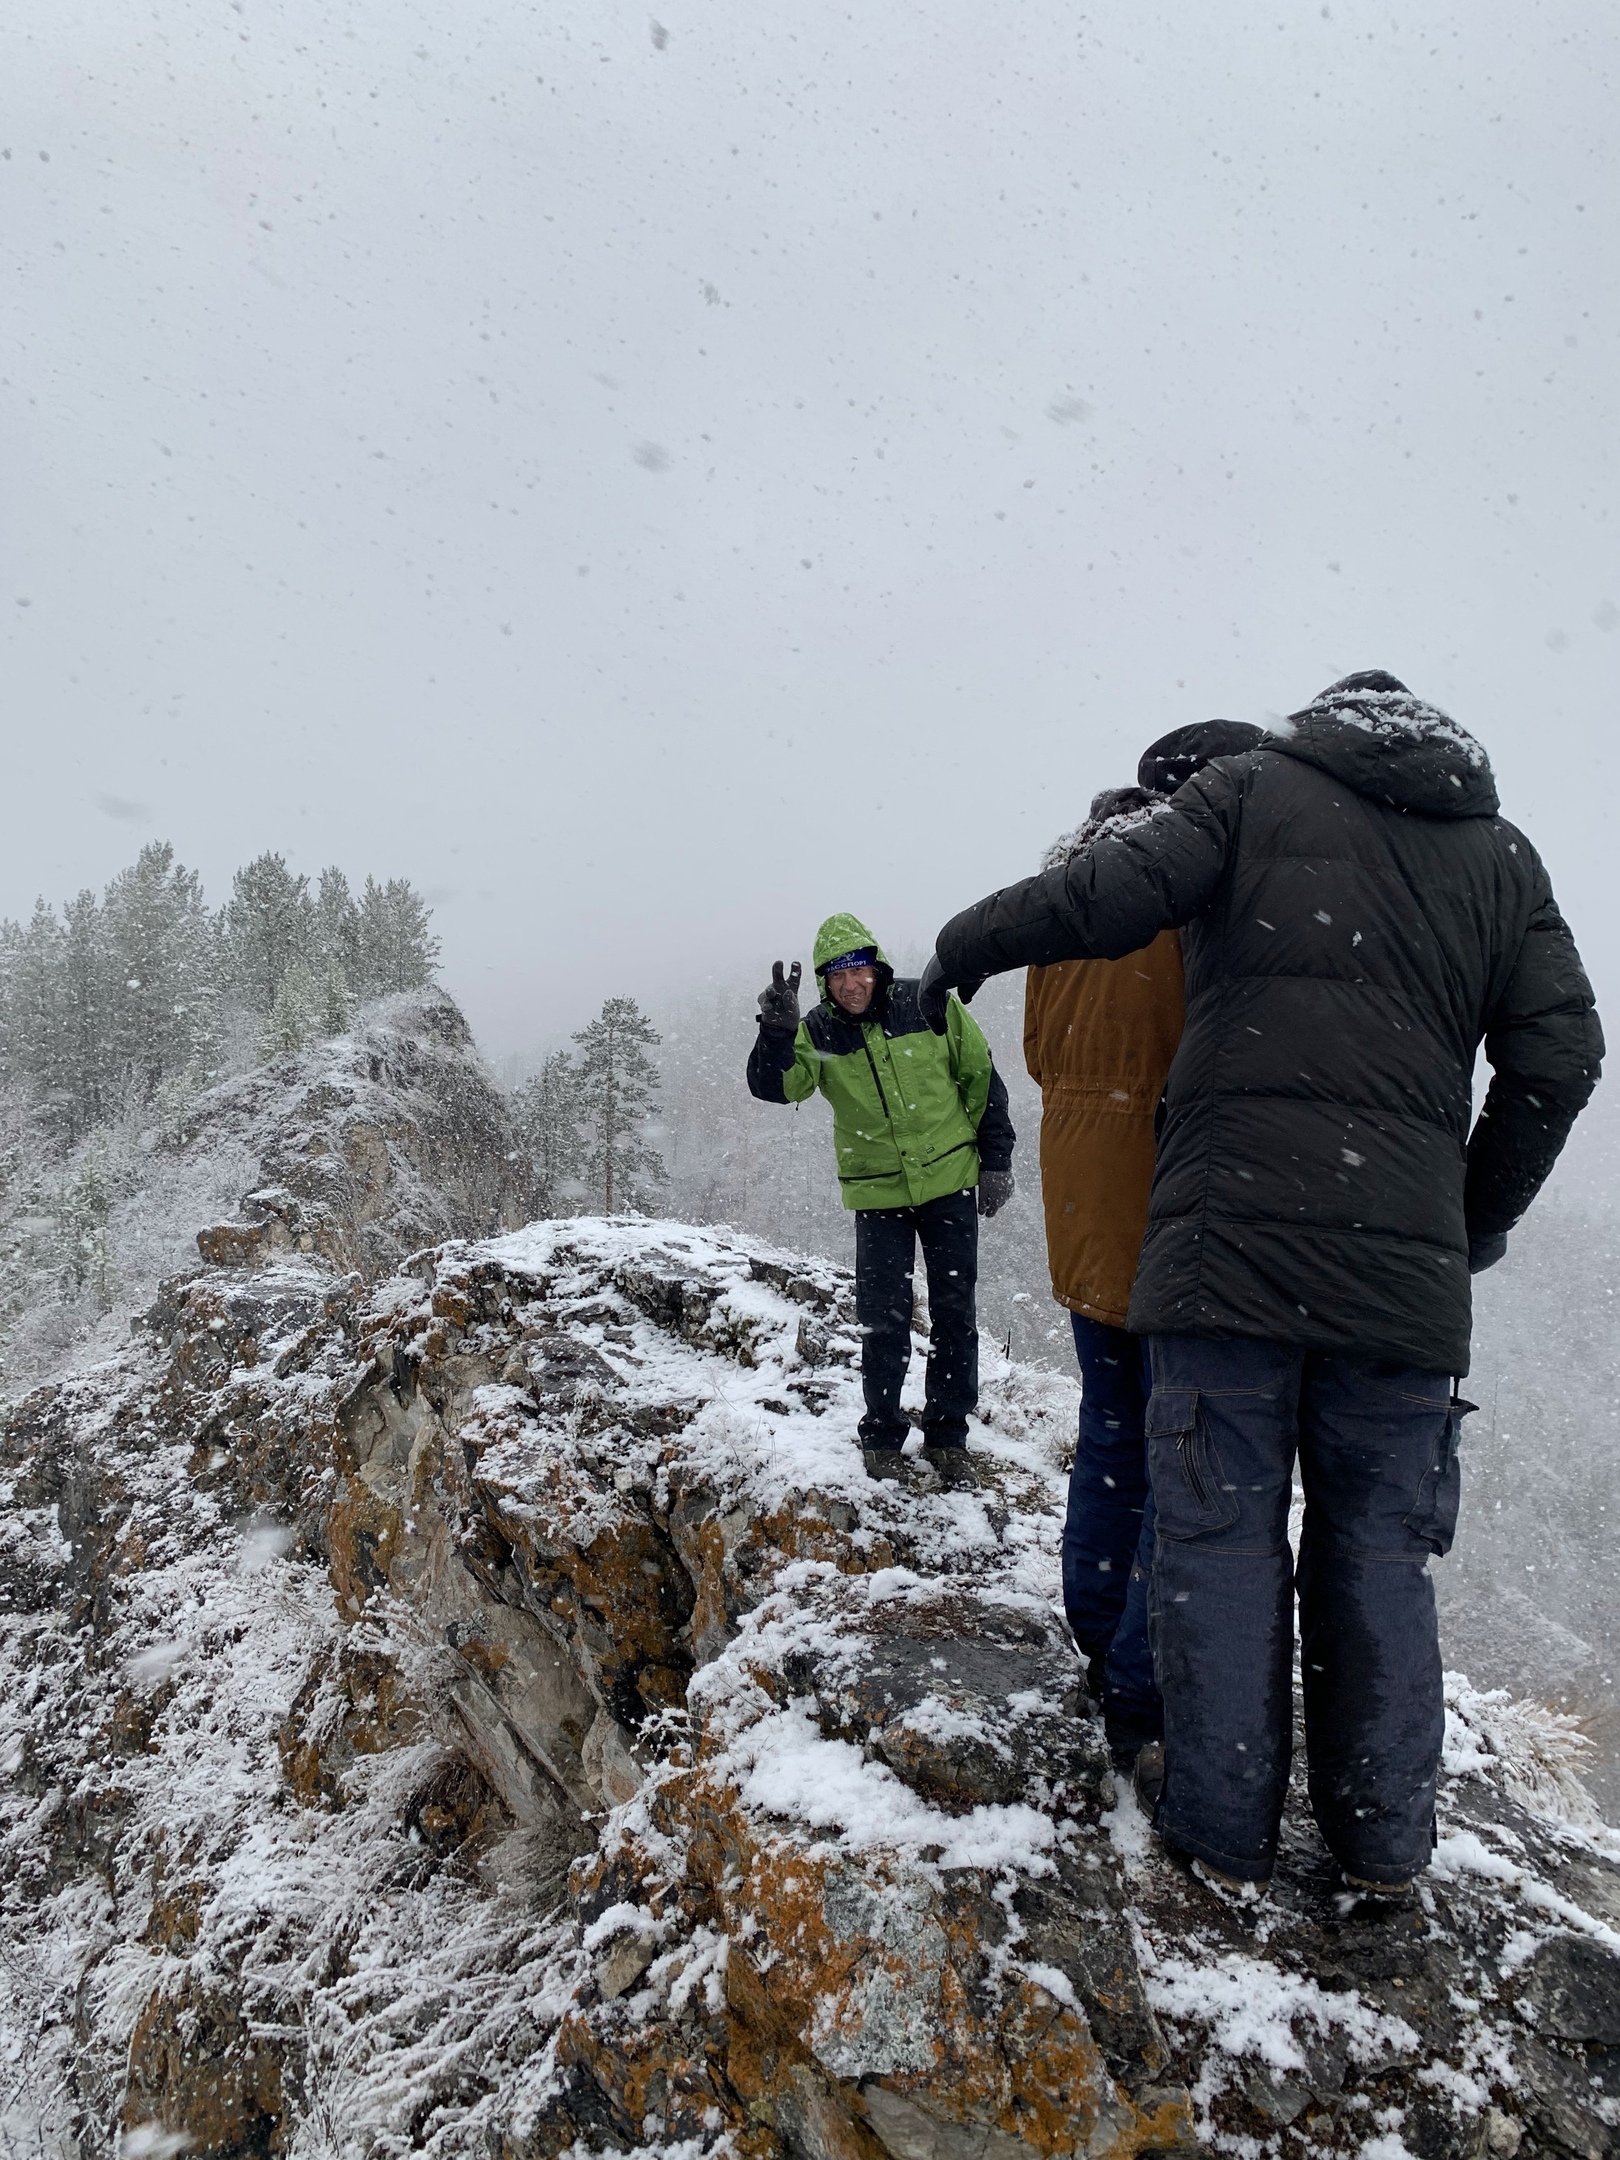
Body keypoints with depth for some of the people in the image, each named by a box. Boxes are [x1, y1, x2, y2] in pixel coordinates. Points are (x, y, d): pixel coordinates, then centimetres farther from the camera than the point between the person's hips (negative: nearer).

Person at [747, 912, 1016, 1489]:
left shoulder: (932, 1005, -7)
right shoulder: (817, 1032, -5)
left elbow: (982, 1079, 1)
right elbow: (774, 1086, -20)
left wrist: (996, 1160, 1)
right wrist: (776, 1030, -37)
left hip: (950, 1183, 0)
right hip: (878, 1195, 0)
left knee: (954, 1313, 6)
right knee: (883, 1320, 0)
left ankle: (947, 1436, 19)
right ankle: (882, 1435, 17)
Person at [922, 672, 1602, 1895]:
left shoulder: (1258, 790, 8)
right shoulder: (1499, 852, 17)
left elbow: (1108, 899, -7)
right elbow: (1559, 1056, 9)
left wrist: (967, 944, 10)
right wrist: (1478, 1224, 19)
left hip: (1230, 1233, -3)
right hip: (1403, 1260, 3)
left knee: (1221, 1533, 5)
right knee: (1378, 1547, 13)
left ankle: (1225, 1831, 13)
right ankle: (1384, 1838, 22)